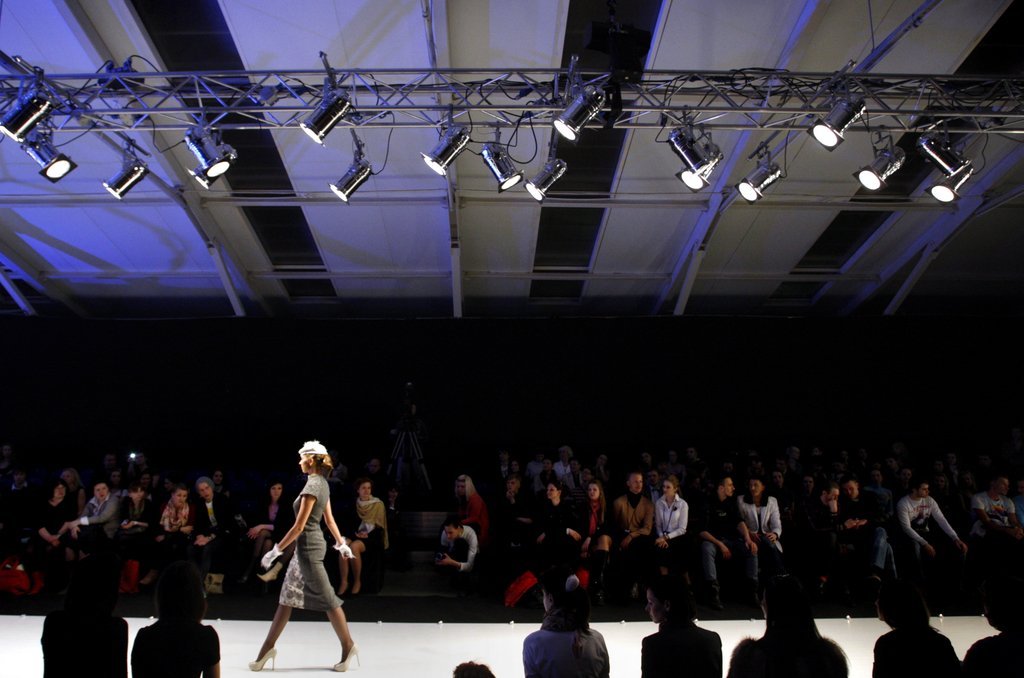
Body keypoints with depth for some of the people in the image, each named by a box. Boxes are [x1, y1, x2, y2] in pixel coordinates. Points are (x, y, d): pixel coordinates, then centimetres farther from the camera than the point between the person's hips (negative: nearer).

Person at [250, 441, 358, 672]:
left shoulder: (312, 485, -19)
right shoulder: (322, 484, 9)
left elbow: (299, 526, -20)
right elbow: (329, 519, 16)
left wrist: (276, 550, -16)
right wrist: (341, 543, 24)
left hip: (308, 546, -10)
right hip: (310, 544, 10)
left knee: (326, 598, -1)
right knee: (287, 597, 14)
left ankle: (348, 646, 8)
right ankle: (268, 647, 22)